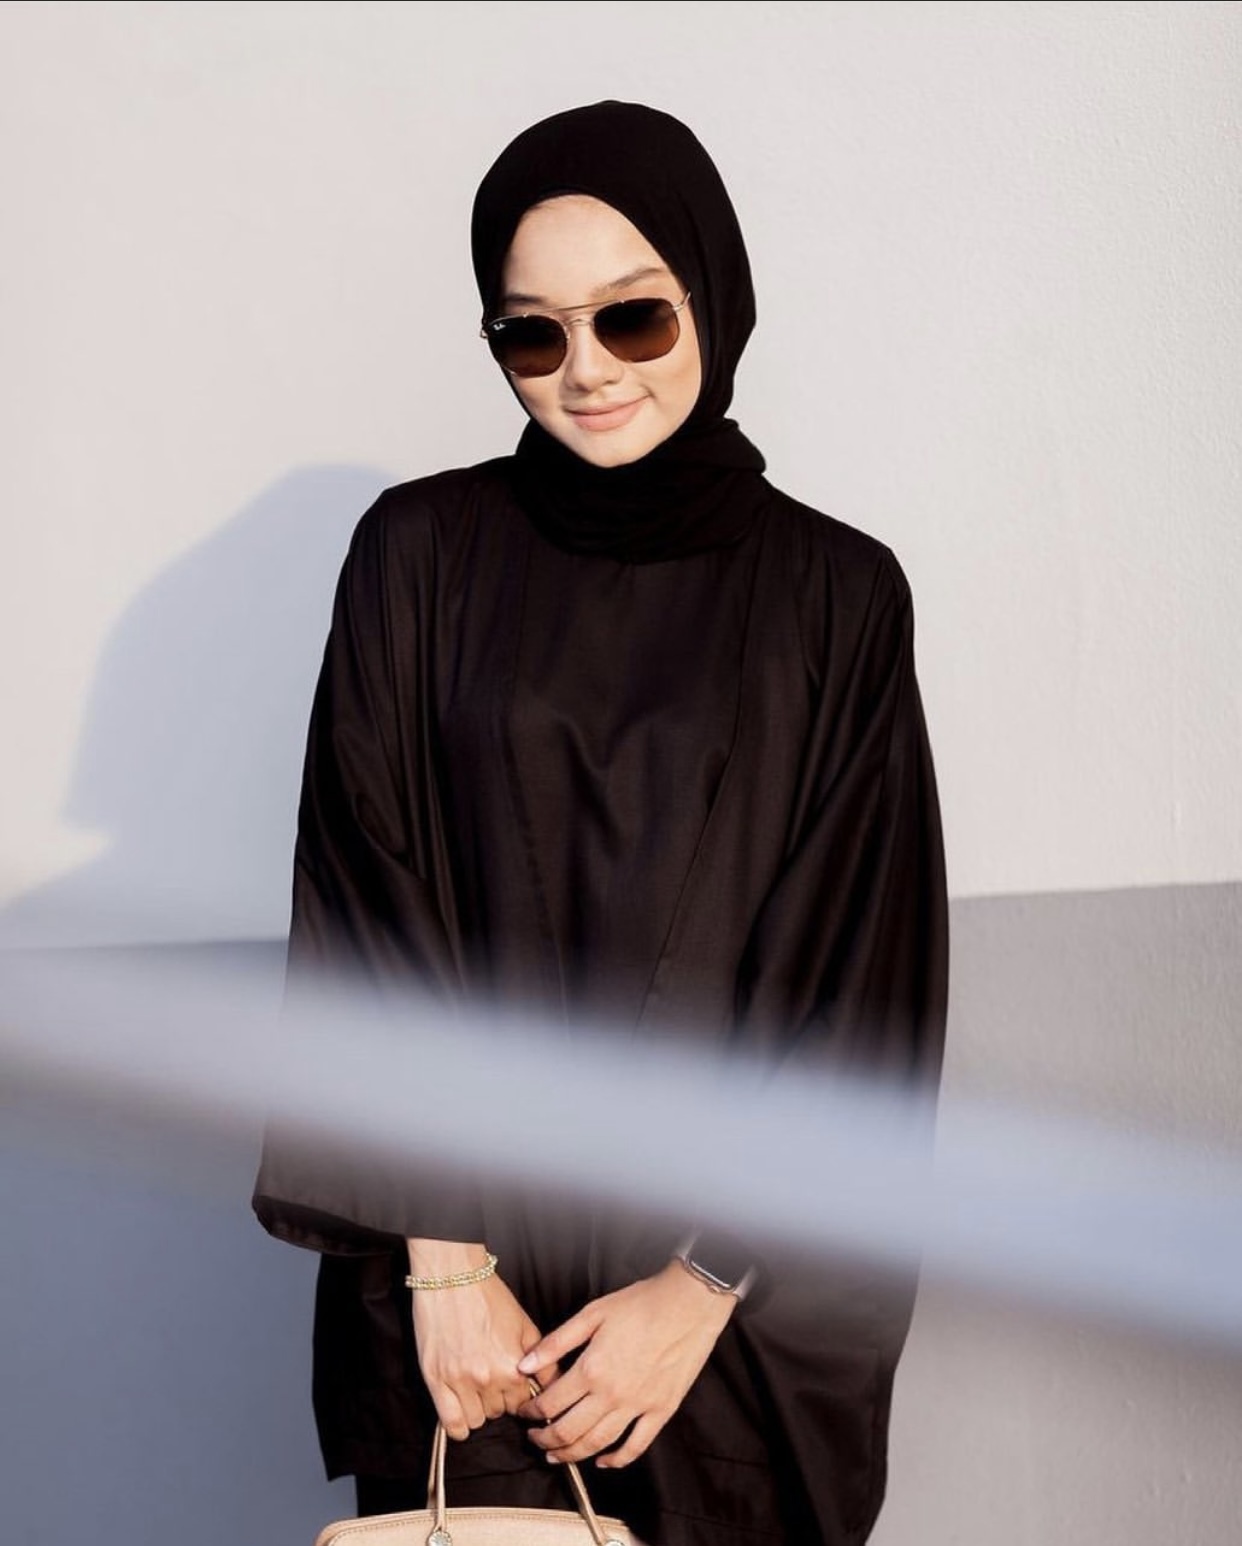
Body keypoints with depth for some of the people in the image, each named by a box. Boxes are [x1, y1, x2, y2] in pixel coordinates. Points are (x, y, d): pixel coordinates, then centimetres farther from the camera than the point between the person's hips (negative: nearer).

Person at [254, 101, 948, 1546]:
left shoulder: (838, 596, -1)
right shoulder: (419, 554, 0)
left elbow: (858, 982, -4)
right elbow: (365, 908, -4)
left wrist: (706, 1287, -11)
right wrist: (441, 1258, -11)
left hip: (740, 1300, 0)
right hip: (461, 1268, 0)